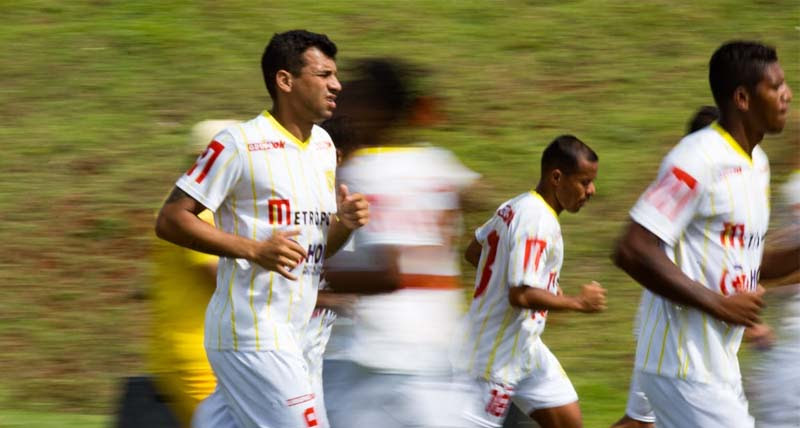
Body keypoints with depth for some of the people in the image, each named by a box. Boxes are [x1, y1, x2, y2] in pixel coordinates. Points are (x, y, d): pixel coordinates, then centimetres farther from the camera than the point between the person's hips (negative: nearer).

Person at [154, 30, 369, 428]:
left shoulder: (324, 145, 15)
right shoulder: (240, 144, -10)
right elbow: (170, 220, -11)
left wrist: (344, 223, -1)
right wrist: (253, 250, -20)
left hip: (293, 332, 8)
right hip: (250, 331, -8)